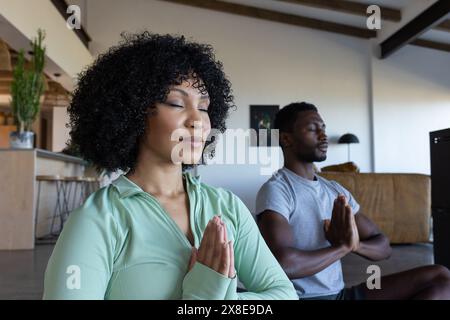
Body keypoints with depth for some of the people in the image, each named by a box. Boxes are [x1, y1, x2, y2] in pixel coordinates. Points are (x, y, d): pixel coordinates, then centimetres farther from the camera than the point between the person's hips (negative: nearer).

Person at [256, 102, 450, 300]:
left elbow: (383, 246, 10)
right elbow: (282, 264, -27)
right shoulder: (276, 189, -13)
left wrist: (355, 244, -12)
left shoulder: (336, 190, 9)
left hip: (341, 293, 8)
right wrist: (343, 246, -15)